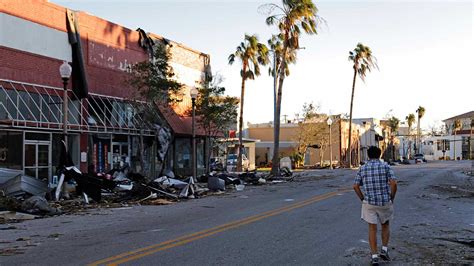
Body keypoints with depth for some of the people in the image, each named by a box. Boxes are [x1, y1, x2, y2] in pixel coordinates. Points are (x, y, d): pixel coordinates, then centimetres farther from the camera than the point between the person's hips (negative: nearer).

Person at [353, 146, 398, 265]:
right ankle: (384, 250, 11)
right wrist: (391, 199, -2)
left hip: (369, 203, 1)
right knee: (385, 225, 22)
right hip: (384, 202, -1)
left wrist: (363, 200, 8)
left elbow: (355, 186, -1)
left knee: (372, 229, 7)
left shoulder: (362, 168, 3)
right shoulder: (386, 166, -3)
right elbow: (394, 184, -14)